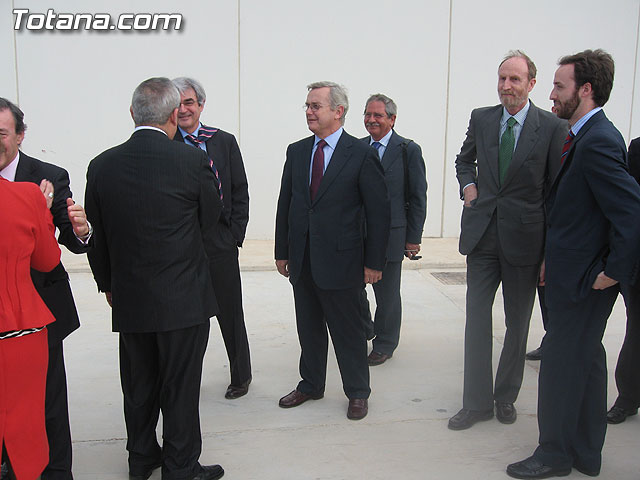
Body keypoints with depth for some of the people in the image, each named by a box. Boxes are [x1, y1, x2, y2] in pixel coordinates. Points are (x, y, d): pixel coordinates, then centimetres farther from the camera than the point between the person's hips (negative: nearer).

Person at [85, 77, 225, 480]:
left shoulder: (102, 165, -3)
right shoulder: (194, 160, -14)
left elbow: (97, 236, 6)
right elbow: (210, 222, 0)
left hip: (128, 298, 4)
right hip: (184, 297, -4)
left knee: (138, 385, 18)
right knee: (180, 387, 9)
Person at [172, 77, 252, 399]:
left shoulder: (224, 142, 4)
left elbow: (240, 192, 5)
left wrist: (235, 236, -2)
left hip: (219, 242, 0)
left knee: (230, 313, 11)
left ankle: (240, 376, 29)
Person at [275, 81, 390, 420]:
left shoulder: (361, 154, -8)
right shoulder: (296, 152, 8)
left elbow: (378, 211, -7)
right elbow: (285, 204, 11)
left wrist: (374, 262, -9)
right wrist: (282, 251, 9)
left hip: (340, 259, -5)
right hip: (302, 259, 5)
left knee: (348, 330, 7)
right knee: (308, 328, 17)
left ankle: (357, 393, 24)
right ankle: (311, 385, 34)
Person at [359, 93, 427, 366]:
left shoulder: (409, 150, -5)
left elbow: (418, 198, -4)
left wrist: (413, 238, -6)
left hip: (390, 234, -4)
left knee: (387, 293, 8)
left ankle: (384, 345, 26)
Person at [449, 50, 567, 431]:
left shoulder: (553, 127, -6)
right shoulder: (481, 118, 5)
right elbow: (465, 159, 24)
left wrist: (552, 249, -5)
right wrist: (468, 185, 4)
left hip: (524, 238, -2)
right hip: (482, 233, 3)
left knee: (518, 324, 11)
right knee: (477, 318, 3)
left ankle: (506, 396, 29)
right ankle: (477, 402, 15)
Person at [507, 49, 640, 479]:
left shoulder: (598, 142, -21)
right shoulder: (587, 137, 10)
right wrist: (553, 258, 13)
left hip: (583, 281, -10)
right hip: (573, 273, 10)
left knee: (562, 363, 3)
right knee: (585, 360, 18)